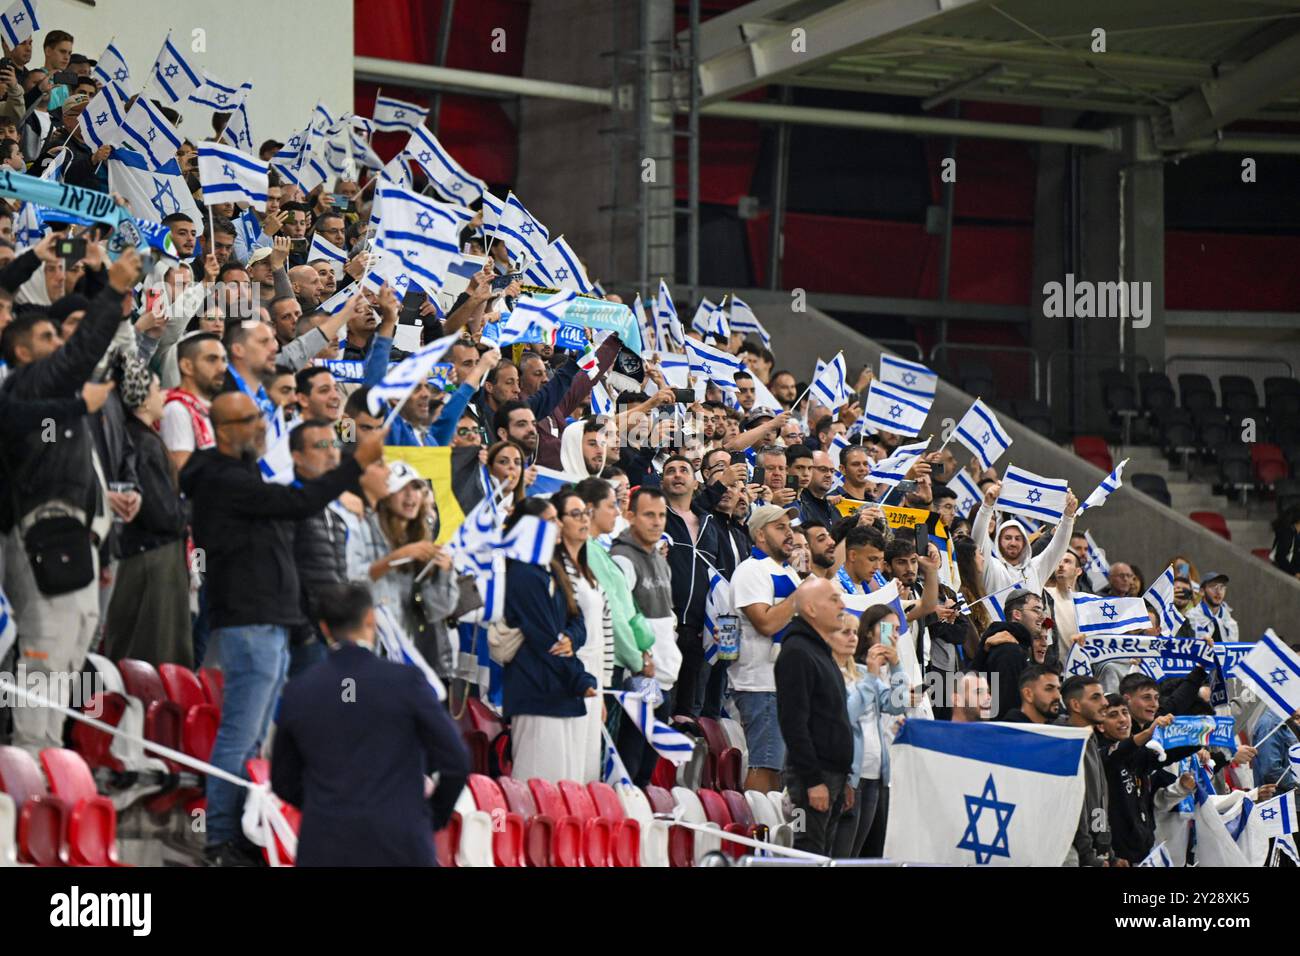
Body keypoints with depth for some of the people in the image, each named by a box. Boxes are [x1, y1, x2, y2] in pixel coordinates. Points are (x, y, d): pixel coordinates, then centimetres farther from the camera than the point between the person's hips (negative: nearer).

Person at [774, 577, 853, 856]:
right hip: (813, 775, -10)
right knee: (809, 854, -11)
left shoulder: (822, 652, 19)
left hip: (834, 773, 10)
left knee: (823, 853, 10)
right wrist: (813, 780, -22)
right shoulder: (796, 653, -12)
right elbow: (793, 723, -19)